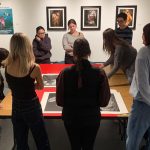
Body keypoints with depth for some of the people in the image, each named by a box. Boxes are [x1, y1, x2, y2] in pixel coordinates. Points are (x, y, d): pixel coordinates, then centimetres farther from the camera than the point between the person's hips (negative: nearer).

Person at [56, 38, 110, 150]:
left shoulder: (65, 73, -16)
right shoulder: (99, 73, -17)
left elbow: (60, 101, -10)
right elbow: (104, 101, -9)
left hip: (71, 118, 1)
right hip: (92, 118, 0)